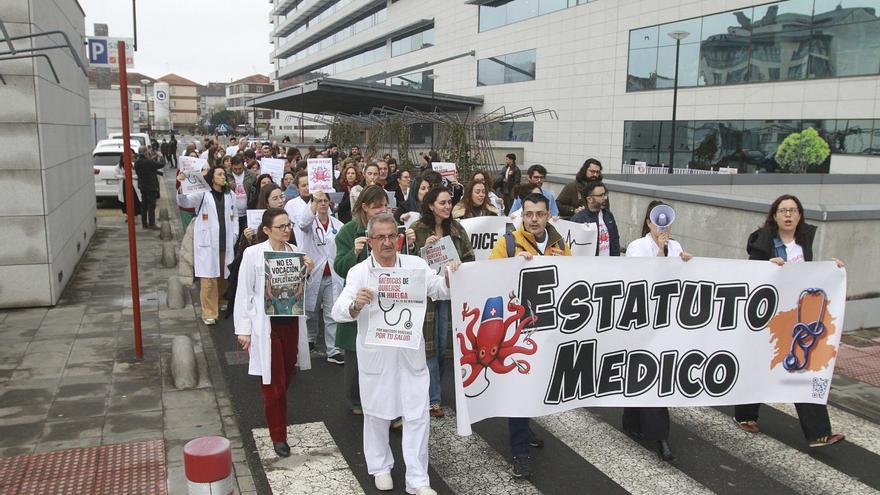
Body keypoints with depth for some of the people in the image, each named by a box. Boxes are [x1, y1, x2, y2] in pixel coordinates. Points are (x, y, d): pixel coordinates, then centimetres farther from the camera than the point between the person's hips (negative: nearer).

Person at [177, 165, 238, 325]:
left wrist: (234, 235, 9)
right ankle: (208, 313, 4)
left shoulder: (230, 195, 13)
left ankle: (220, 305, 27)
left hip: (225, 242, 5)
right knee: (208, 278, -4)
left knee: (223, 276, 10)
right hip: (207, 242, -5)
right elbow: (184, 202, -13)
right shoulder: (202, 193, -3)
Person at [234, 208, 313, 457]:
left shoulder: (295, 252, 2)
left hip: (291, 322, 4)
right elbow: (244, 293, -5)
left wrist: (307, 273, -8)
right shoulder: (253, 254, -9)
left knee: (286, 379, 16)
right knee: (274, 384, 2)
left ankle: (278, 421, 40)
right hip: (266, 325, -4)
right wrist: (243, 329, -7)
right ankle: (278, 436, 16)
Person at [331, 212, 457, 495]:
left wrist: (449, 277, -29)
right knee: (377, 414, 15)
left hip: (411, 353, 1)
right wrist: (356, 304, -39)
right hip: (376, 355, -1)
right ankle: (380, 467, 37)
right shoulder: (359, 273, -6)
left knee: (417, 416, 3)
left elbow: (440, 290, -7)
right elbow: (338, 312, -16)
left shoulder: (415, 265, 0)